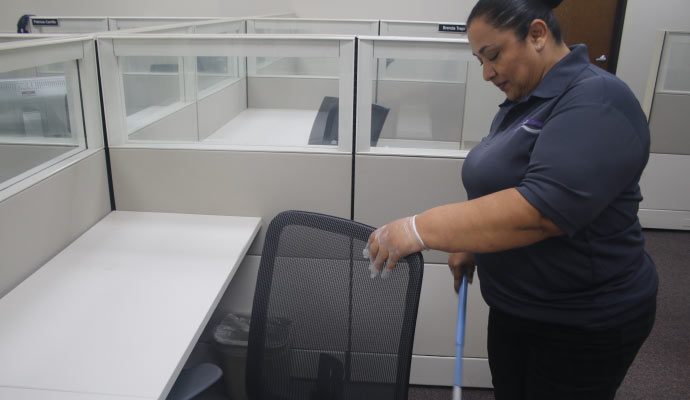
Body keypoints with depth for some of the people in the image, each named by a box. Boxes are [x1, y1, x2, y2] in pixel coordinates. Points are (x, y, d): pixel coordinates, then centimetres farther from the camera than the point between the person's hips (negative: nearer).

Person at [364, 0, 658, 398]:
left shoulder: (595, 104, -21)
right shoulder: (525, 101, 8)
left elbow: (539, 210, -33)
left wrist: (419, 230, -33)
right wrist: (470, 245, 7)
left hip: (584, 325, -8)